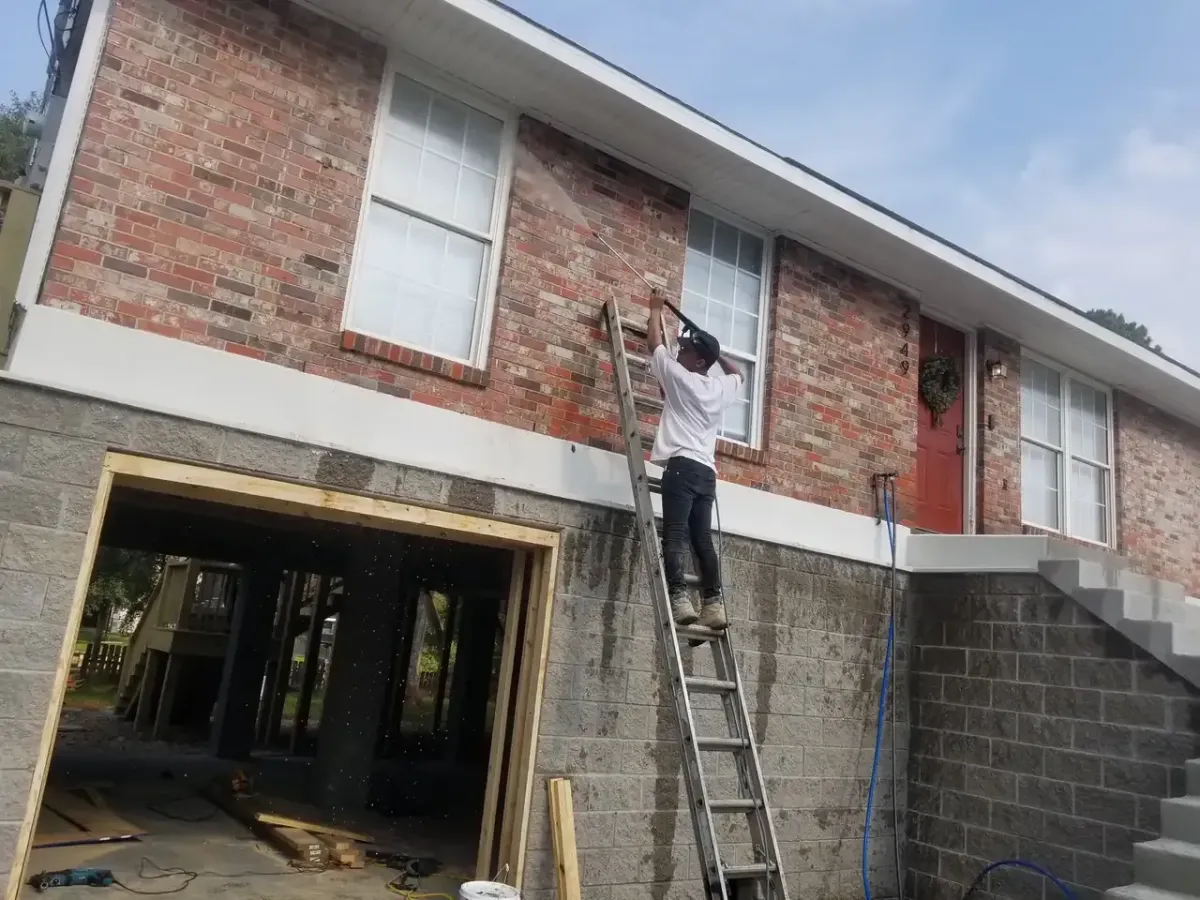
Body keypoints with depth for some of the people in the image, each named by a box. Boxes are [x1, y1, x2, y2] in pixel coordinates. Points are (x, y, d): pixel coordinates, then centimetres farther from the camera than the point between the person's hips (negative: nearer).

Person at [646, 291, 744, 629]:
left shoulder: (679, 377, 2)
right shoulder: (722, 388, 17)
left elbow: (655, 344, 16)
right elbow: (737, 373, 43)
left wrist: (656, 309, 30)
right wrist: (717, 353, 42)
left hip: (682, 465, -6)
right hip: (707, 471, 6)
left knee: (674, 535, -13)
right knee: (702, 538, 5)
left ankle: (680, 599, -24)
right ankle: (713, 604, -2)